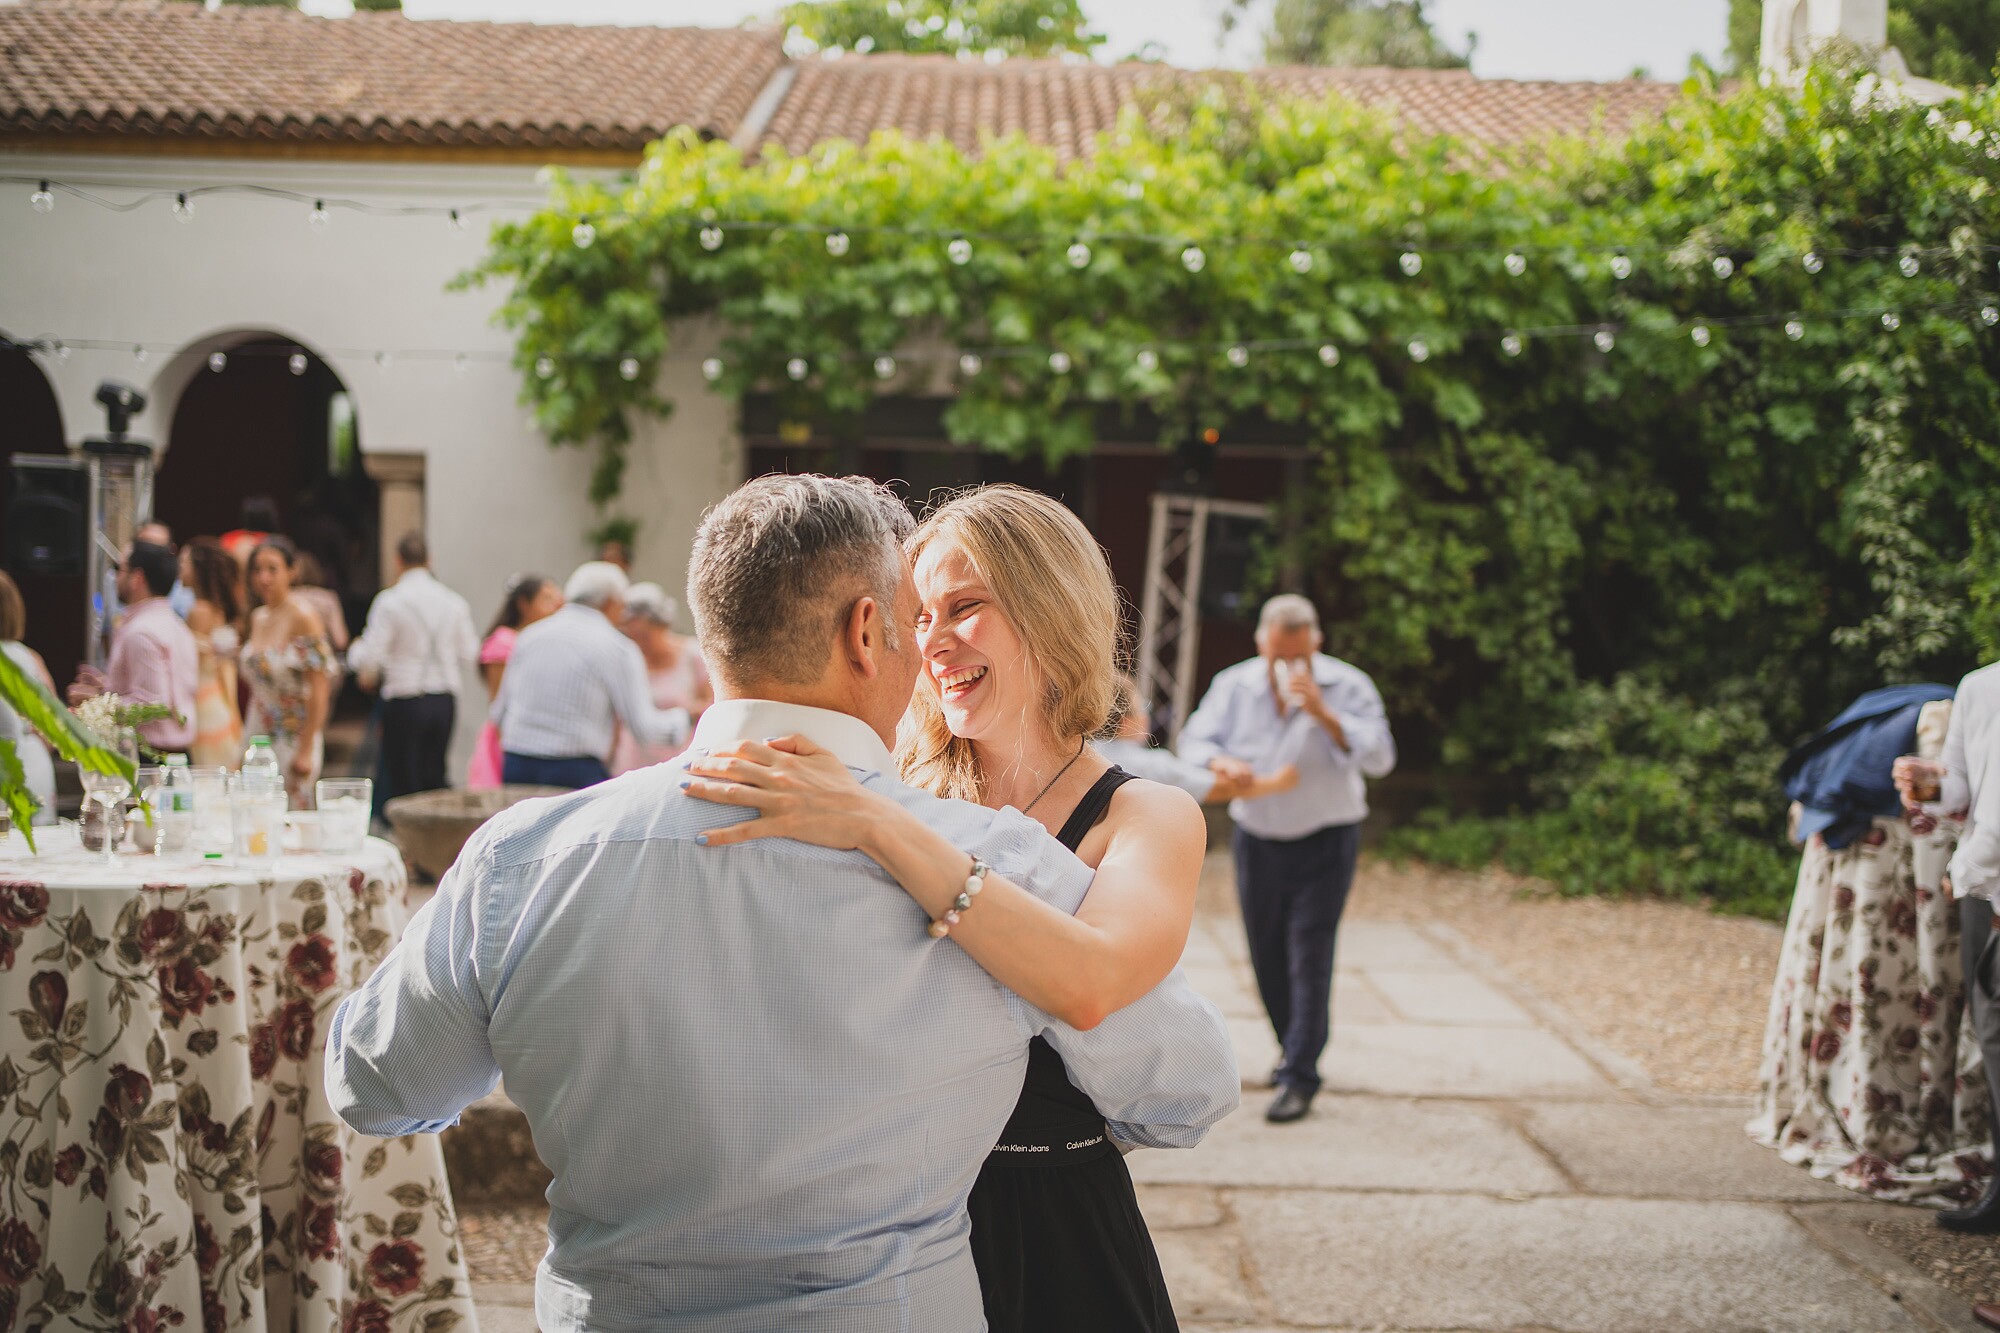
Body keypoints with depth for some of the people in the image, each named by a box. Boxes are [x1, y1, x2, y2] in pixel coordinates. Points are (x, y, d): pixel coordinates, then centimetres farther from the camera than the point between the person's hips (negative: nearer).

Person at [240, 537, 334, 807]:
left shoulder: (303, 618, -12)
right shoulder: (258, 617, 10)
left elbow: (318, 692, -15)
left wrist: (306, 752, -18)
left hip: (293, 738, -7)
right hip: (258, 736, 7)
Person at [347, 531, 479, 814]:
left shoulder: (390, 601, -10)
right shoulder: (454, 602, 3)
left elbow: (371, 656, -10)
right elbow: (468, 652, 9)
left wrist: (355, 650, 12)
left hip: (404, 702, -4)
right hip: (445, 700, 4)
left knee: (402, 782, 3)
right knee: (434, 777, 12)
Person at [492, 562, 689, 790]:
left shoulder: (529, 635, 11)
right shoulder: (618, 649, -4)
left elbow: (499, 713, 17)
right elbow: (643, 728, -5)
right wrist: (681, 719, 14)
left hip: (515, 767, 5)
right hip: (575, 774, -5)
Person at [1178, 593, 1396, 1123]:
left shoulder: (1347, 686, -9)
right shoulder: (1233, 685, 0)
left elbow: (1379, 757, -18)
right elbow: (1194, 740, -2)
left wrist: (1323, 714, -29)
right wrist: (1222, 763, -24)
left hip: (1324, 841, -4)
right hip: (1257, 839, 4)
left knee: (1309, 956, -10)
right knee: (1266, 956, 10)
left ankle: (1300, 1079, -5)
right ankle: (1296, 1051, 31)